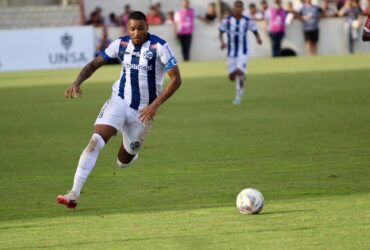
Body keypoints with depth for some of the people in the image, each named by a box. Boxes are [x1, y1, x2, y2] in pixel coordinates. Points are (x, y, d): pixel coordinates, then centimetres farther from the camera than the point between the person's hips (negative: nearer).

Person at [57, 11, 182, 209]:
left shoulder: (159, 47, -14)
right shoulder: (121, 44, -3)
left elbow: (176, 79, -14)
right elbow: (95, 64, 4)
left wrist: (155, 105, -22)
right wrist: (78, 82, -14)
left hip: (143, 110, -2)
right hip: (119, 101, 2)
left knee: (123, 161, 10)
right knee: (95, 142, -21)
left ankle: (131, 154, 50)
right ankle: (74, 194, -25)